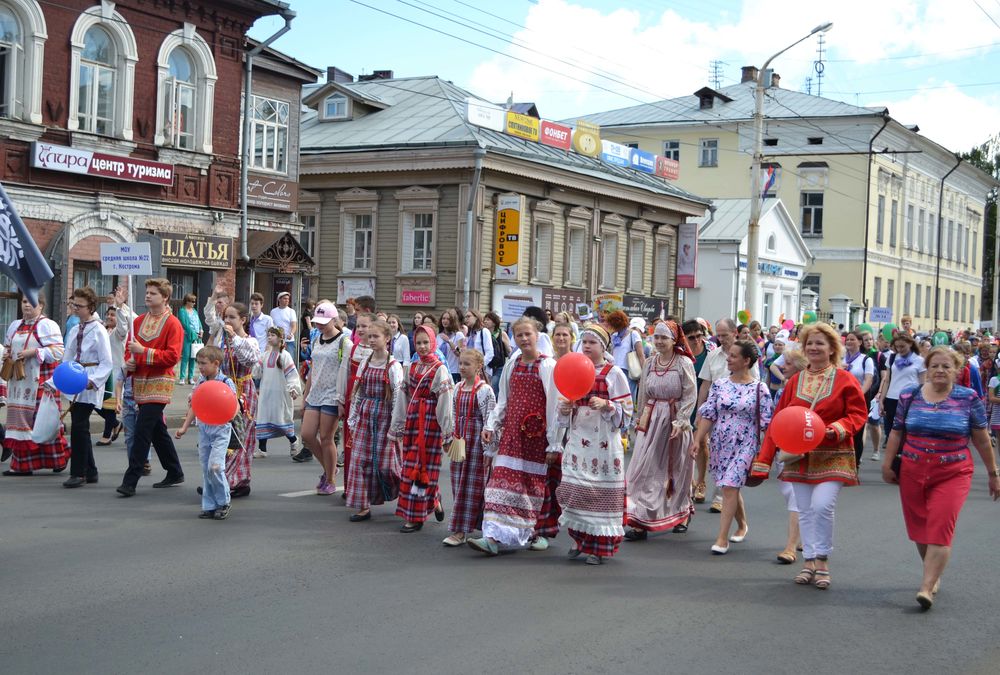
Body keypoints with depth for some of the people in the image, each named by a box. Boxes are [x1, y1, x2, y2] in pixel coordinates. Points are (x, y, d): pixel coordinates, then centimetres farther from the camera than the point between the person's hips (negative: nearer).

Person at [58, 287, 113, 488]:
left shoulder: (98, 331, -10)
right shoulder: (74, 330, 12)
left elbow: (106, 363, -12)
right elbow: (67, 360, 16)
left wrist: (92, 380, -24)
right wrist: (55, 382, 7)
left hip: (90, 386, -7)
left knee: (79, 427, -10)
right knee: (80, 428, 10)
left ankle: (78, 473, -1)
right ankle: (90, 472, 19)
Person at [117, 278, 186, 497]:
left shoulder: (173, 324, -7)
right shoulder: (138, 321, 13)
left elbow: (172, 356, -14)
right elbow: (131, 348, 22)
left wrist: (144, 351, -19)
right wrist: (129, 362, 0)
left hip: (159, 384, -7)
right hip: (140, 382, 7)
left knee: (142, 431, -13)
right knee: (157, 430, 15)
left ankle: (130, 481, -13)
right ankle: (174, 473, 27)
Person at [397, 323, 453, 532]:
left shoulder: (440, 369, -6)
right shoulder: (413, 367, 13)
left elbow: (445, 402, -10)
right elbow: (406, 397, 16)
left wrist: (447, 433, -13)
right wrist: (401, 424, 15)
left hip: (431, 420, -6)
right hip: (412, 419, 6)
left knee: (423, 466, -3)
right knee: (410, 465, 6)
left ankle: (416, 517, 2)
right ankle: (434, 502, 23)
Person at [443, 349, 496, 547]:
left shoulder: (484, 390, -11)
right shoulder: (458, 388, 9)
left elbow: (490, 421, -12)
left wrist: (489, 449, -13)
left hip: (476, 441, -7)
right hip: (459, 440, 7)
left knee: (472, 485, -3)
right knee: (458, 484, 8)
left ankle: (460, 531, -2)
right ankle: (462, 528, 18)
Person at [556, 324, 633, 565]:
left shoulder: (614, 373, -1)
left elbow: (625, 411, -2)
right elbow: (564, 416, 18)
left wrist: (606, 405, -19)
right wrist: (565, 407, -5)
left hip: (603, 440, -4)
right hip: (577, 439, 4)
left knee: (600, 492, -3)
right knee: (573, 489, 2)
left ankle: (598, 546, 5)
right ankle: (579, 538, 18)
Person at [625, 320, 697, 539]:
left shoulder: (684, 363, -8)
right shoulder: (649, 363, 6)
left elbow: (690, 396, -9)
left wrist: (679, 421, -16)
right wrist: (640, 420, 15)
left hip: (675, 420, -3)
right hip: (652, 420, 4)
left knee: (676, 470, 11)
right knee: (645, 469, -4)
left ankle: (683, 514, 32)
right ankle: (640, 522, -4)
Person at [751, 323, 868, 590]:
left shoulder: (845, 380, -3)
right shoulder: (795, 381, 8)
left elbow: (858, 414, -2)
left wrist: (837, 429, -22)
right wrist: (764, 458, 4)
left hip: (832, 455, -4)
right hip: (800, 456, 4)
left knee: (822, 506, -17)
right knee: (805, 511, 7)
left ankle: (822, 560, 0)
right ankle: (810, 562, 18)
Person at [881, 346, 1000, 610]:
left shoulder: (968, 398, -2)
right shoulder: (909, 396, 3)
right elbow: (897, 433, 10)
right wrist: (887, 464, 9)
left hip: (952, 475, -3)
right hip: (913, 473, 3)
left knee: (940, 529, -12)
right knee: (919, 528, 10)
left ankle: (927, 588, -12)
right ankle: (934, 575, 31)